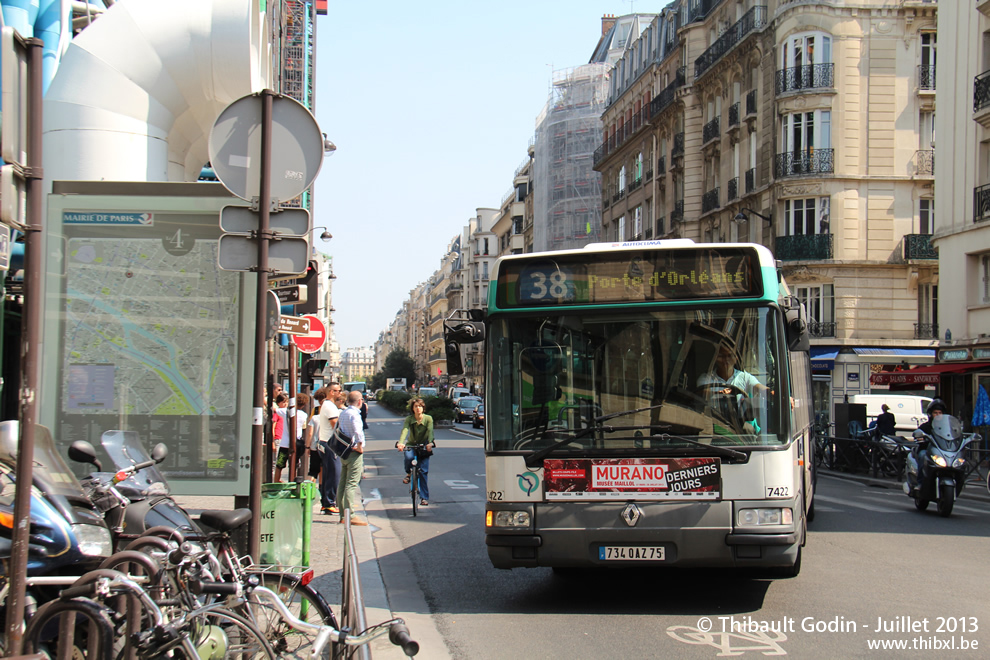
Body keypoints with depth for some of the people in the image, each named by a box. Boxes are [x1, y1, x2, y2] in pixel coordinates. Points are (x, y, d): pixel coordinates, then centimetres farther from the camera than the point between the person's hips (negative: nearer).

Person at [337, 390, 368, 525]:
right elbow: (358, 432, -31)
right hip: (354, 453, -9)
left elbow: (338, 429, 20)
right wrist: (360, 446, -18)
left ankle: (343, 514, 17)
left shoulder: (343, 413, 11)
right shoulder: (354, 414, -16)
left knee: (343, 483, 11)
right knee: (352, 484, -9)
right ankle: (350, 516, -10)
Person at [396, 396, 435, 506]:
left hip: (424, 446, 0)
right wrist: (401, 443, -45)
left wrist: (430, 443, -44)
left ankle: (424, 497, 1)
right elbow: (404, 431, -26)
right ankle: (409, 473, -1)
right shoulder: (409, 419, -10)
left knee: (423, 471, -9)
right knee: (409, 457, -34)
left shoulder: (428, 419, -10)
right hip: (411, 445, 0)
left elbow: (430, 431, -24)